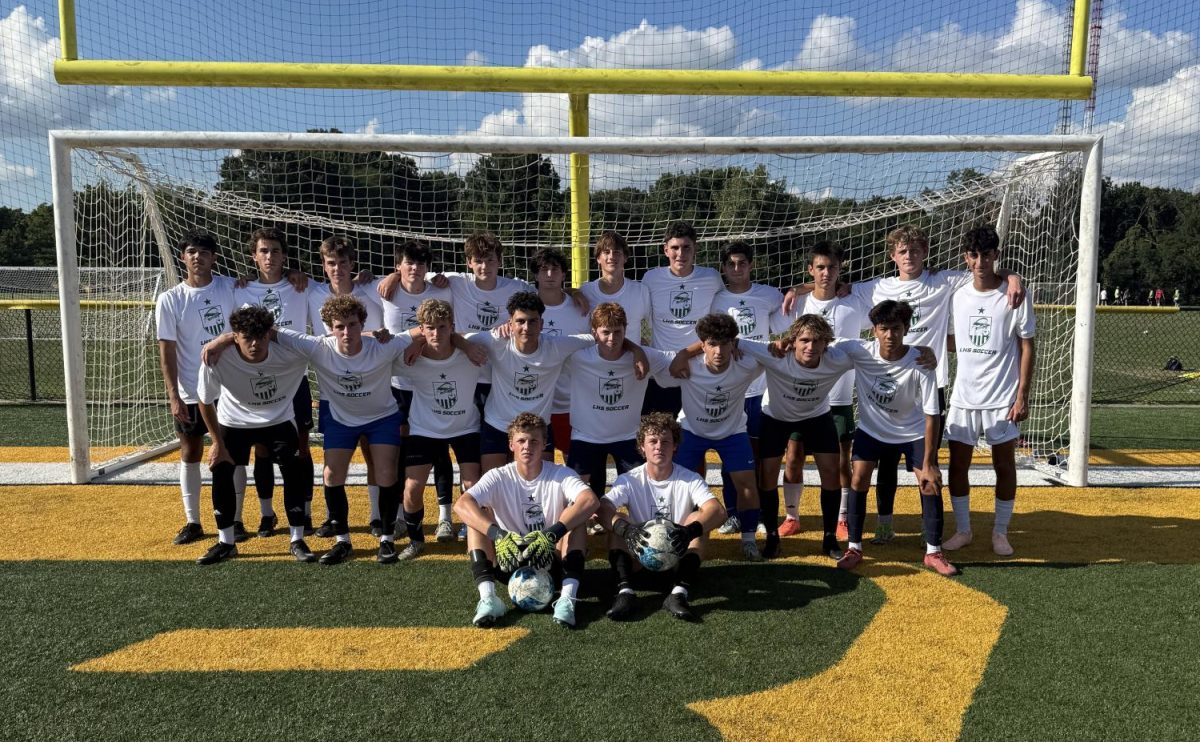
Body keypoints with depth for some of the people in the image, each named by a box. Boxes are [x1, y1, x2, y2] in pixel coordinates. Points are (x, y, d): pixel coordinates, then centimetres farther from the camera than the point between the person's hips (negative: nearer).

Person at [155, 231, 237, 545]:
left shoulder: (230, 287, -1)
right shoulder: (169, 300, -5)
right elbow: (167, 351, -5)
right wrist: (173, 396, -12)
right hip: (190, 392, -1)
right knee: (190, 454, 9)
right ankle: (192, 522, 21)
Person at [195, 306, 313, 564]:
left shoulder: (290, 353, -33)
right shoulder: (217, 360, -30)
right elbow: (205, 402, -12)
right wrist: (218, 443, -6)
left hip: (279, 421, 0)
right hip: (233, 423, 0)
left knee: (298, 471, -8)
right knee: (221, 470, -6)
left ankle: (297, 541, 8)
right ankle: (226, 542, 14)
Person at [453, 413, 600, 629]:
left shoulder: (560, 475, -8)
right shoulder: (498, 478, -5)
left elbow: (591, 501, -28)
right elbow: (461, 505, -23)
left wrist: (552, 534, -40)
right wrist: (498, 534, -39)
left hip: (553, 563, -1)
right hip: (511, 562, 1)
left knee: (575, 515, -23)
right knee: (478, 514, -18)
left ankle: (568, 596, -38)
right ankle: (487, 595, -34)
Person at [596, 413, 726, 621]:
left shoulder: (690, 479, -6)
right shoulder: (629, 480, -5)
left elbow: (718, 511, -24)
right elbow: (602, 508, -23)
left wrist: (689, 531, -44)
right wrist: (626, 529, -43)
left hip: (677, 558, 0)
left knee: (699, 519, -23)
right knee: (616, 524, -21)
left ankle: (679, 592, -36)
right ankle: (625, 590, -35)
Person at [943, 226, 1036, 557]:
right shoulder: (958, 296, 4)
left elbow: (1026, 347, -5)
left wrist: (1022, 396, -9)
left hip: (1002, 398, -3)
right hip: (963, 396, 3)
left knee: (1004, 465, 5)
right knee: (957, 464, 6)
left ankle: (1000, 532, 20)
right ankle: (962, 530, 20)